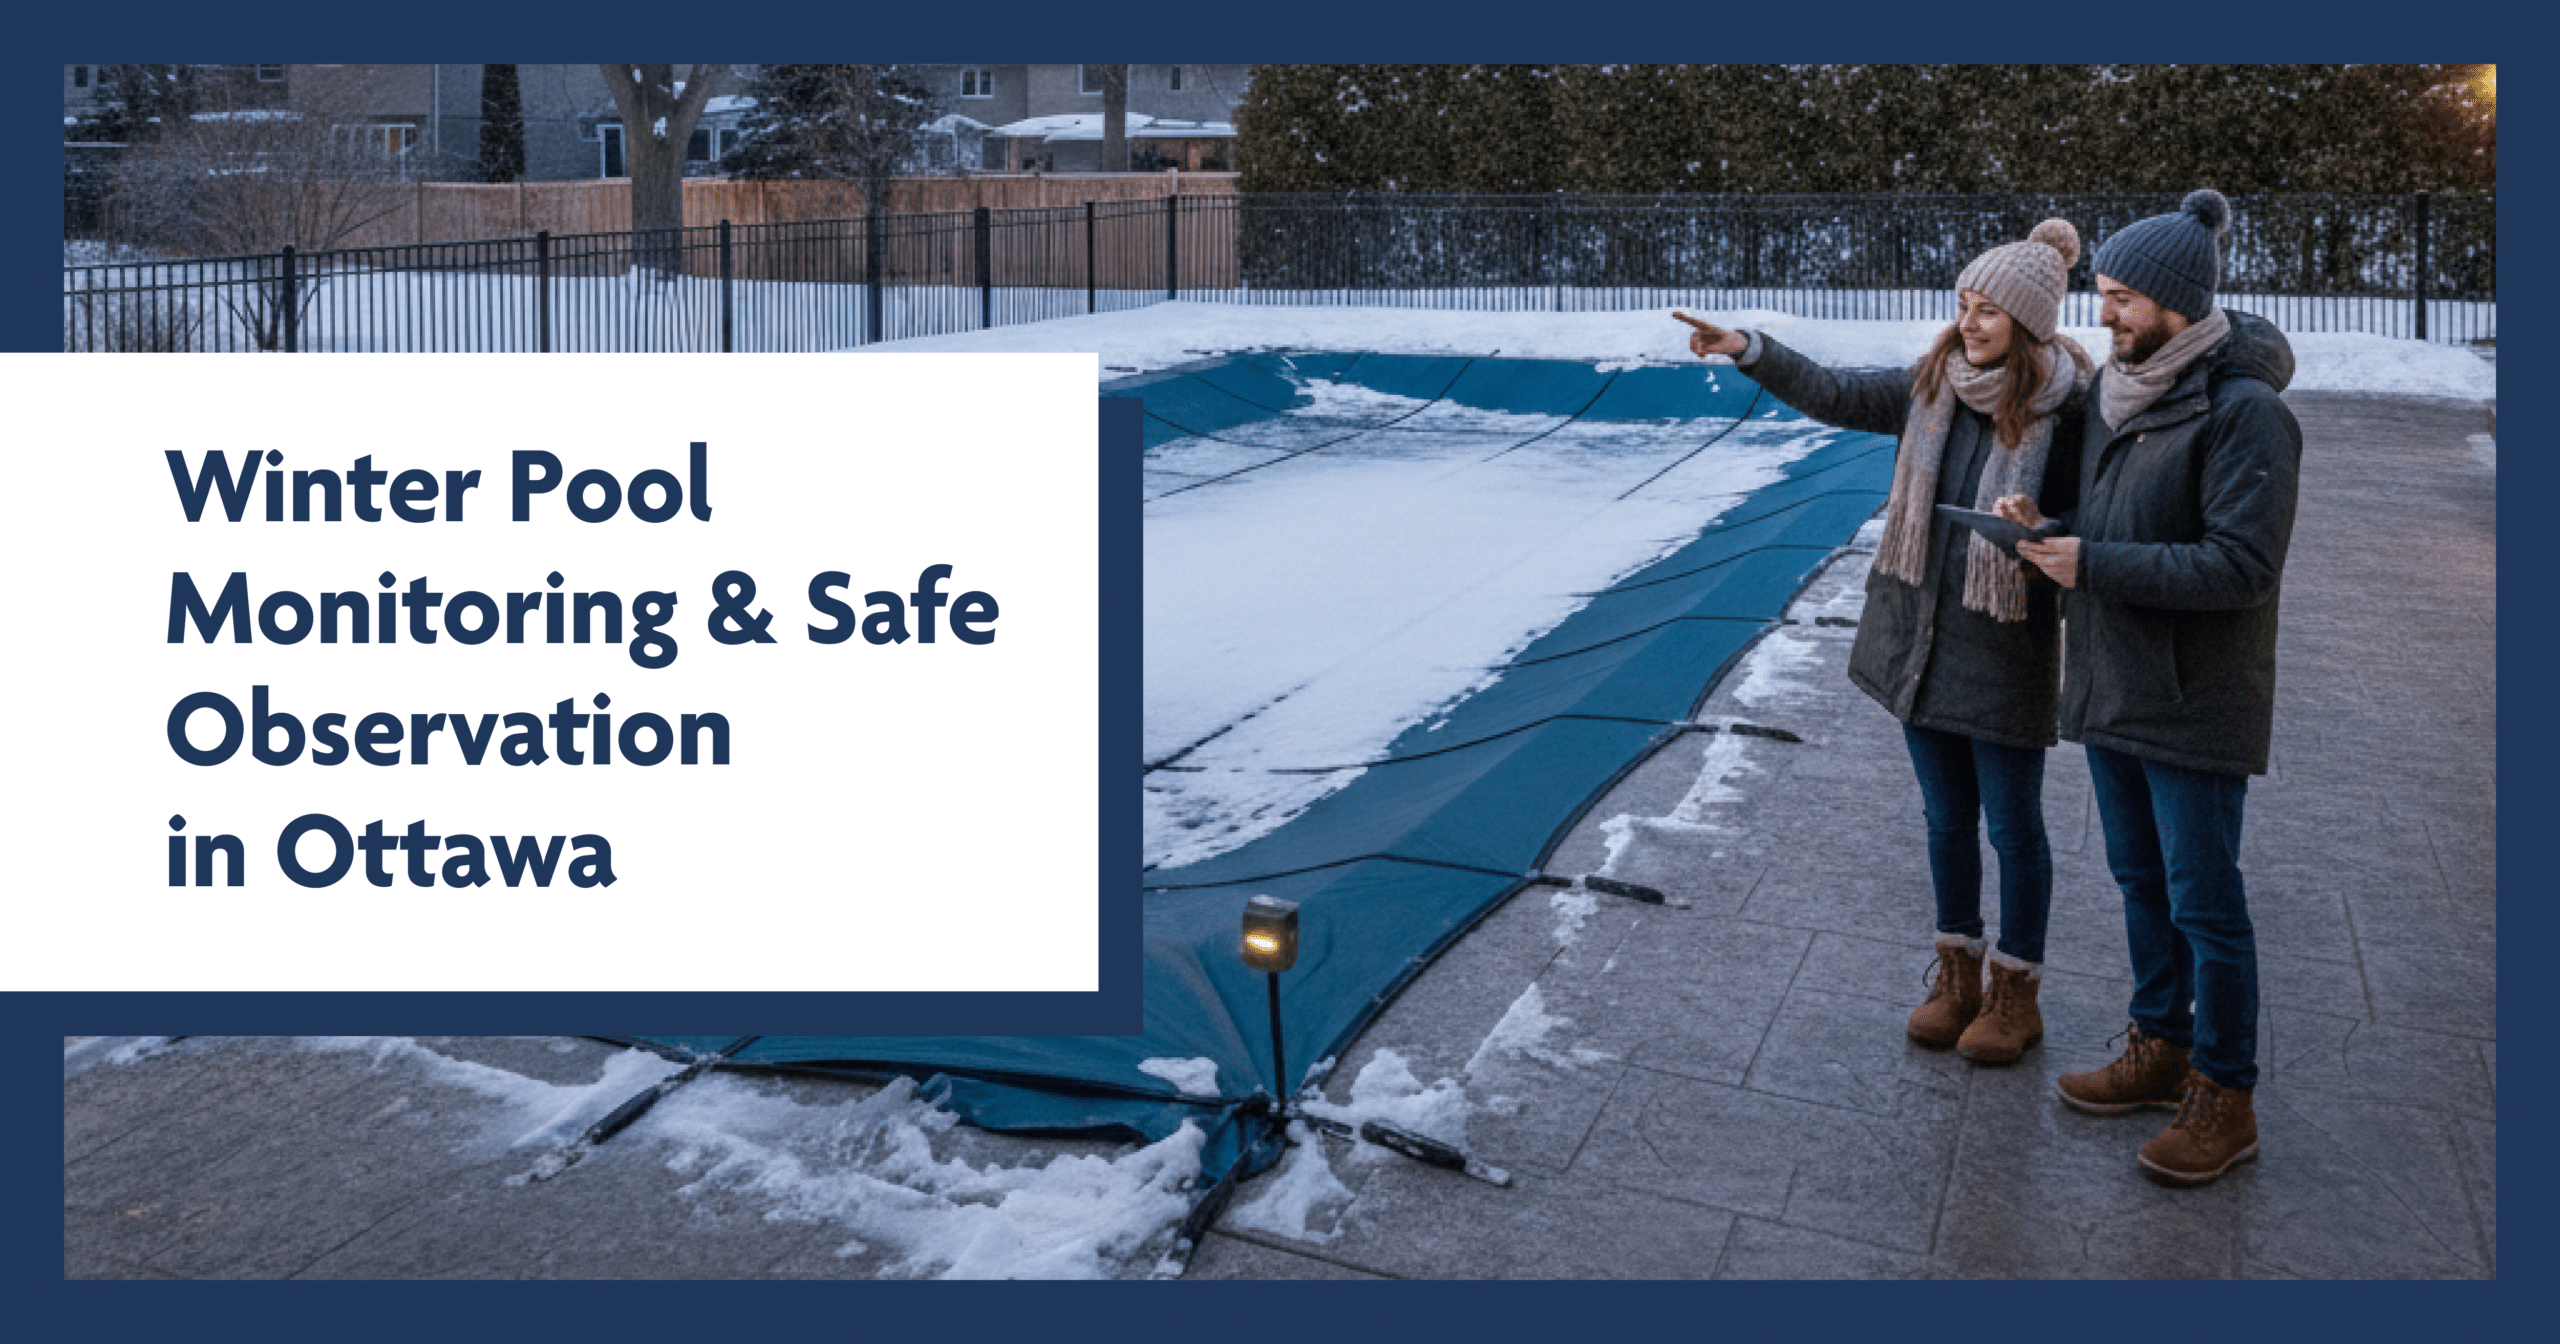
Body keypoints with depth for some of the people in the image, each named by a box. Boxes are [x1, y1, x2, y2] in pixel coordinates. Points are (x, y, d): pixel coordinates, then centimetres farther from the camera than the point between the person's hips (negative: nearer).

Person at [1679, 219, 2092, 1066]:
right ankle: (1957, 974, 33)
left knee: (2012, 826, 8)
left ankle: (2015, 994, 25)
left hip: (2004, 649, -5)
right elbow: (1835, 398, 10)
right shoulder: (1931, 388, 1)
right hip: (1919, 636, 5)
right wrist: (1746, 349, 2)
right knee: (1946, 819, 17)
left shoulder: (2064, 416, -14)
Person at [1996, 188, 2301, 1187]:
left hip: (2193, 707, -8)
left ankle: (2224, 1099, 18)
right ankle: (2159, 1048, 36)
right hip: (2110, 687, 8)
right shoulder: (2116, 393, 7)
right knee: (2140, 880, 19)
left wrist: (2092, 565, -24)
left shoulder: (2244, 411, -19)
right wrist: (2047, 524, -3)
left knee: (2204, 902, 2)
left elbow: (2241, 566, -25)